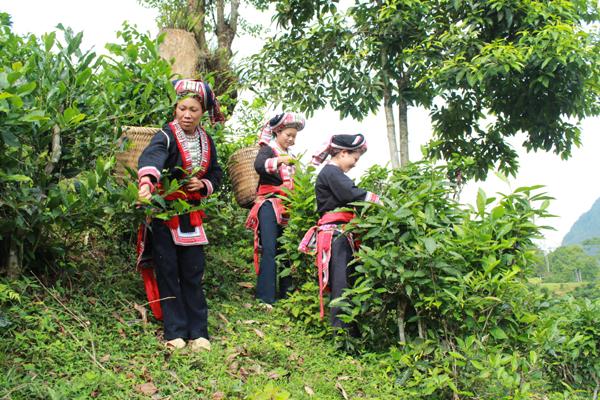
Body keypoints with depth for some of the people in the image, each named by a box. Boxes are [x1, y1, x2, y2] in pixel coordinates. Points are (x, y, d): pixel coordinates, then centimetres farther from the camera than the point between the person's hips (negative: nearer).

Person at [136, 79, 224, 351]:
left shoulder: (206, 141, 6)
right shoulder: (166, 136, -14)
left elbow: (216, 174, 17)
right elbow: (151, 157, -36)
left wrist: (203, 184, -6)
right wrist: (146, 182, -57)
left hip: (191, 214, 5)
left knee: (193, 274, 5)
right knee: (168, 272, -2)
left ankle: (198, 332, 12)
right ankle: (175, 333, 7)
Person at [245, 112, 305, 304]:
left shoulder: (290, 156, 22)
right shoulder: (268, 149, 1)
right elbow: (258, 165, -22)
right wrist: (279, 160, -34)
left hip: (286, 207, 7)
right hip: (269, 205, -7)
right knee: (269, 250, -16)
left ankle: (285, 294, 9)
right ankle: (265, 298, -18)